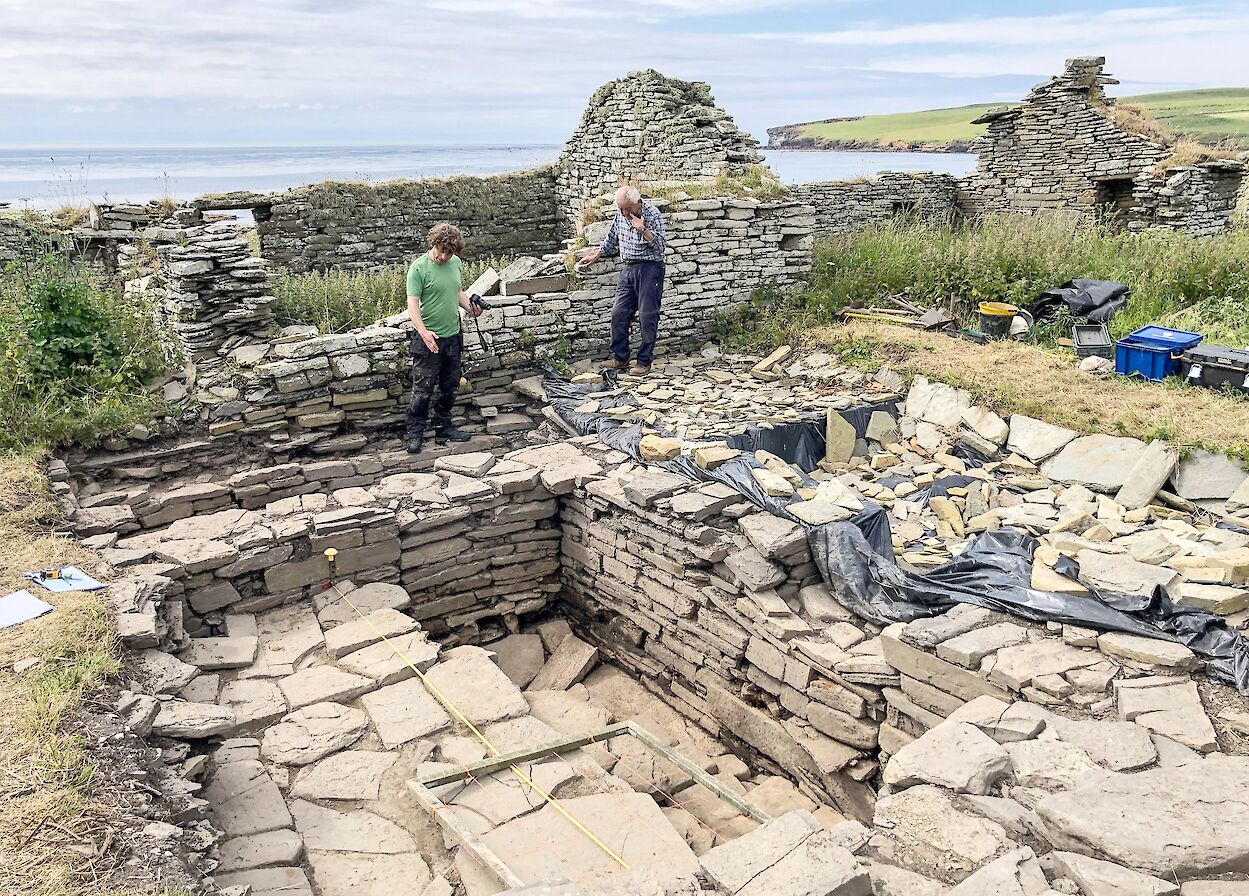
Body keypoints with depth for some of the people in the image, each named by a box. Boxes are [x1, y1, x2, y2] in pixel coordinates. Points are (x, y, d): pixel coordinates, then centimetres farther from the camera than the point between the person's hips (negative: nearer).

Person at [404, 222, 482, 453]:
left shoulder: (455, 262, 6)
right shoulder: (419, 267, -13)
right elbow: (412, 304, -18)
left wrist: (470, 307, 1)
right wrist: (423, 331, -31)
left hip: (453, 336, 7)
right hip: (429, 339, -6)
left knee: (449, 388, 15)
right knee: (422, 390, -1)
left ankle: (443, 429, 29)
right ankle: (415, 434, 11)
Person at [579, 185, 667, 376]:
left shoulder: (652, 214, -10)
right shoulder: (621, 214, 8)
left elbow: (661, 244, -15)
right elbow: (612, 238, 25)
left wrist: (643, 230, -24)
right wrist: (596, 255, 31)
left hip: (649, 268, -7)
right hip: (628, 269, 7)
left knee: (647, 317, -4)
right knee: (619, 314, 5)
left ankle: (645, 362, 4)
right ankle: (620, 358, 17)